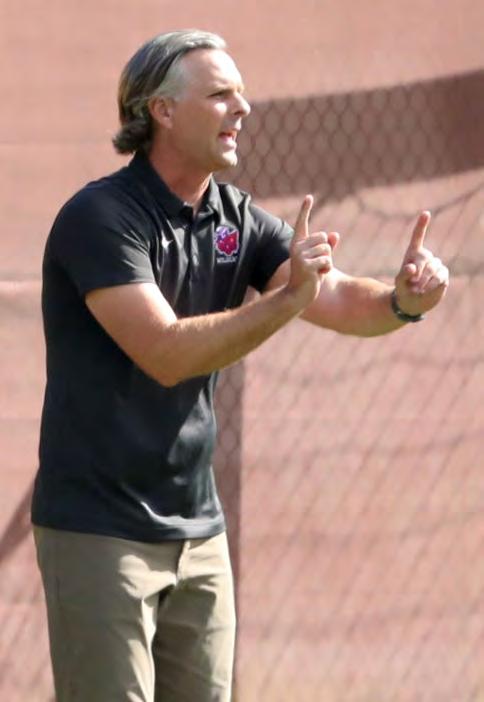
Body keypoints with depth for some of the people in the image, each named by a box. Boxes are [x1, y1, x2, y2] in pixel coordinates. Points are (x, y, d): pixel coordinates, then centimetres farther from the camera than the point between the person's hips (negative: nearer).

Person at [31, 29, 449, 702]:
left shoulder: (238, 218, 8)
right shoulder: (99, 217, -14)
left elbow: (343, 301, -2)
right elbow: (167, 354, -24)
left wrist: (402, 298, -24)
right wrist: (287, 298, -32)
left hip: (199, 531, 7)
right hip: (98, 533, -7)